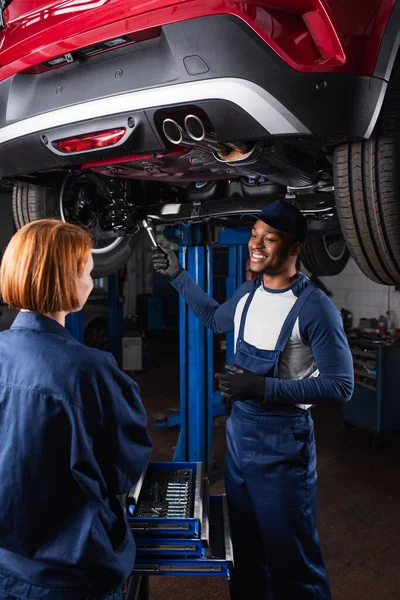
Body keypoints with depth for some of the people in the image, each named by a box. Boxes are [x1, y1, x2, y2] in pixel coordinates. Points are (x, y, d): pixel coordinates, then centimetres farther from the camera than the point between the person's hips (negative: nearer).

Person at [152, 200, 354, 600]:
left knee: (290, 556, 8)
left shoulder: (314, 308, -19)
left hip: (282, 445, -7)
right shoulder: (247, 293, 3)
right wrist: (178, 276, 21)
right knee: (244, 545, 23)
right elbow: (215, 319, 24)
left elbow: (340, 386, -19)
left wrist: (264, 387, -25)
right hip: (238, 434, 7)